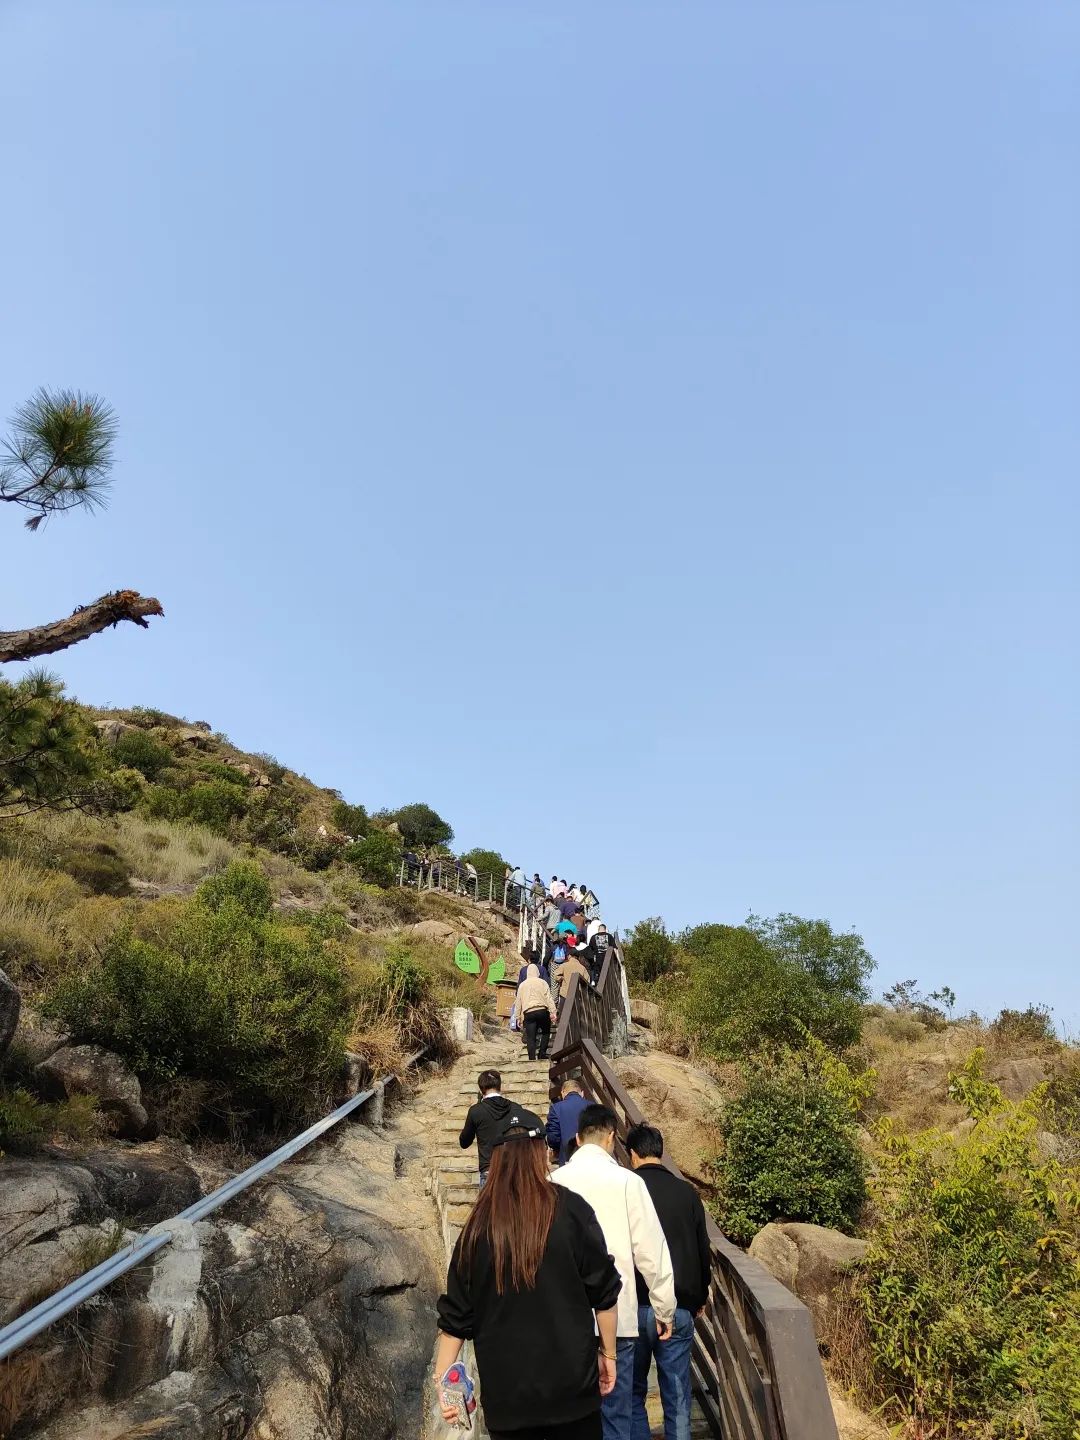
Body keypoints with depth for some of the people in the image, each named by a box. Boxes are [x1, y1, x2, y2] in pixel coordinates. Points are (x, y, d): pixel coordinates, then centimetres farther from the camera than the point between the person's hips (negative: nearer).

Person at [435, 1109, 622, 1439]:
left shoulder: (479, 1224, -5)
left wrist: (442, 1376, 7)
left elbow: (457, 1312, -1)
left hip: (505, 1389, 2)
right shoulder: (570, 1209, -10)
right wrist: (608, 1353, 7)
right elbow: (603, 1292, -5)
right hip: (571, 1382, -1)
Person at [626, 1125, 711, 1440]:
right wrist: (700, 1298, 23)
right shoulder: (687, 1193, -1)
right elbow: (704, 1251, 7)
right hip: (679, 1308, 2)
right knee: (677, 1397, 11)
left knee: (632, 1393, 15)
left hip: (634, 1307, -1)